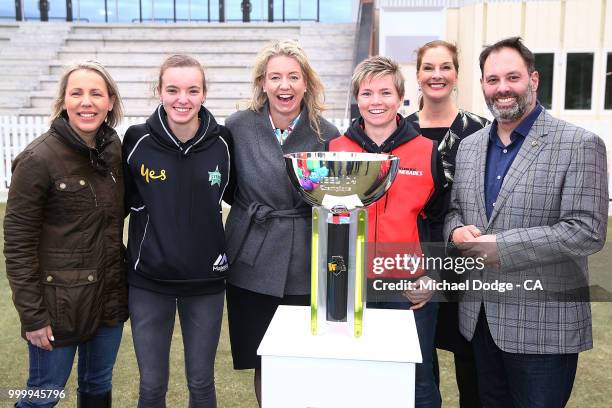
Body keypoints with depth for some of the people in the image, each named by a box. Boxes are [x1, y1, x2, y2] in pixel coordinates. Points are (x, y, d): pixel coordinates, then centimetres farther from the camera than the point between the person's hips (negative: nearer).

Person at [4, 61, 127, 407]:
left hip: (109, 294, 6)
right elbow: (18, 242, -14)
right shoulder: (39, 158, -16)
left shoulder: (114, 148, 2)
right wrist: (31, 314, -14)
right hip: (60, 299, -5)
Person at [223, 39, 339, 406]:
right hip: (252, 264, 1)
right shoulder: (238, 127, -2)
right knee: (263, 363, 11)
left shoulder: (326, 135, -3)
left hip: (306, 266, -1)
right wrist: (254, 212, 4)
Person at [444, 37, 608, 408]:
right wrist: (457, 231, -8)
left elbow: (587, 231, -18)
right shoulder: (469, 146, 8)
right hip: (480, 318, 6)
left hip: (543, 326, -5)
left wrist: (500, 247, -21)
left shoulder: (579, 145, -11)